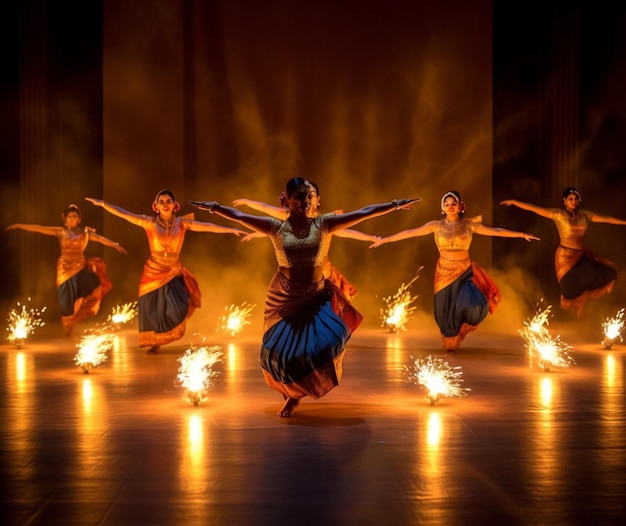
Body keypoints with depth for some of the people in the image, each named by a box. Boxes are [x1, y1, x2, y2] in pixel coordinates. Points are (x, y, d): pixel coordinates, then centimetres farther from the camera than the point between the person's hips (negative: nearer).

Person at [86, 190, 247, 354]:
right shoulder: (150, 223, -7)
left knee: (177, 308, -13)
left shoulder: (182, 223, -3)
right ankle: (155, 343, 28)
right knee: (152, 311, 4)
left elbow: (207, 227, -5)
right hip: (153, 272, -1)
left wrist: (231, 230, -8)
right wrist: (102, 203, -21)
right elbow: (123, 214, -12)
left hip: (174, 273, 1)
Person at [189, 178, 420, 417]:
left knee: (330, 339, -16)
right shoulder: (277, 227, -4)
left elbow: (363, 213, -7)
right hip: (283, 297, 0)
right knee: (281, 349, 3)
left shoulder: (324, 224, -4)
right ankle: (291, 395, 35)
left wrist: (395, 205, -8)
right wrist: (214, 206, -3)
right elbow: (239, 216, -1)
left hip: (317, 296, 0)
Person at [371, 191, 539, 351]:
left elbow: (495, 231, 0)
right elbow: (410, 232, -2)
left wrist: (521, 234, -3)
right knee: (445, 311, 4)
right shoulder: (436, 225, -1)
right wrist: (384, 239, -4)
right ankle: (450, 343, 28)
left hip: (465, 272, 0)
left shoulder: (469, 224, 0)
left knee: (475, 305, -19)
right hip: (444, 273, 0)